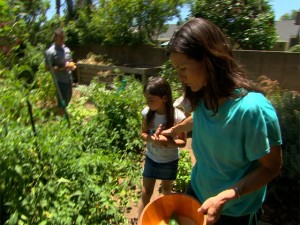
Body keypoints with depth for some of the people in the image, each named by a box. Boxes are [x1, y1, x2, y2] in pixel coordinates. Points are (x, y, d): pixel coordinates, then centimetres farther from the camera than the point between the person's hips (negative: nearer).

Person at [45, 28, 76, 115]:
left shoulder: (66, 49, 7)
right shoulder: (50, 52, -13)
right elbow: (48, 68, -15)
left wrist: (72, 65, -2)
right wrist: (63, 67, -23)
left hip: (69, 79, 7)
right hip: (60, 80, -7)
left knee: (68, 99, 23)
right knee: (61, 102, 2)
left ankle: (64, 114, 45)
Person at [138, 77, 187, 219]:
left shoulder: (178, 117, -26)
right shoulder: (147, 112, -18)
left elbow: (182, 142, -16)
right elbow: (143, 134, -5)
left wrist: (168, 142, -35)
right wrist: (152, 139, -28)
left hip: (169, 161, -1)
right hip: (151, 158, 1)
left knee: (166, 188, 24)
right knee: (146, 193, 11)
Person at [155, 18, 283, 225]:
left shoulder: (252, 108, -33)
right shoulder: (203, 95, -12)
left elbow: (271, 167, -21)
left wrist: (224, 198, -29)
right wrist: (173, 130, 16)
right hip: (198, 189, 6)